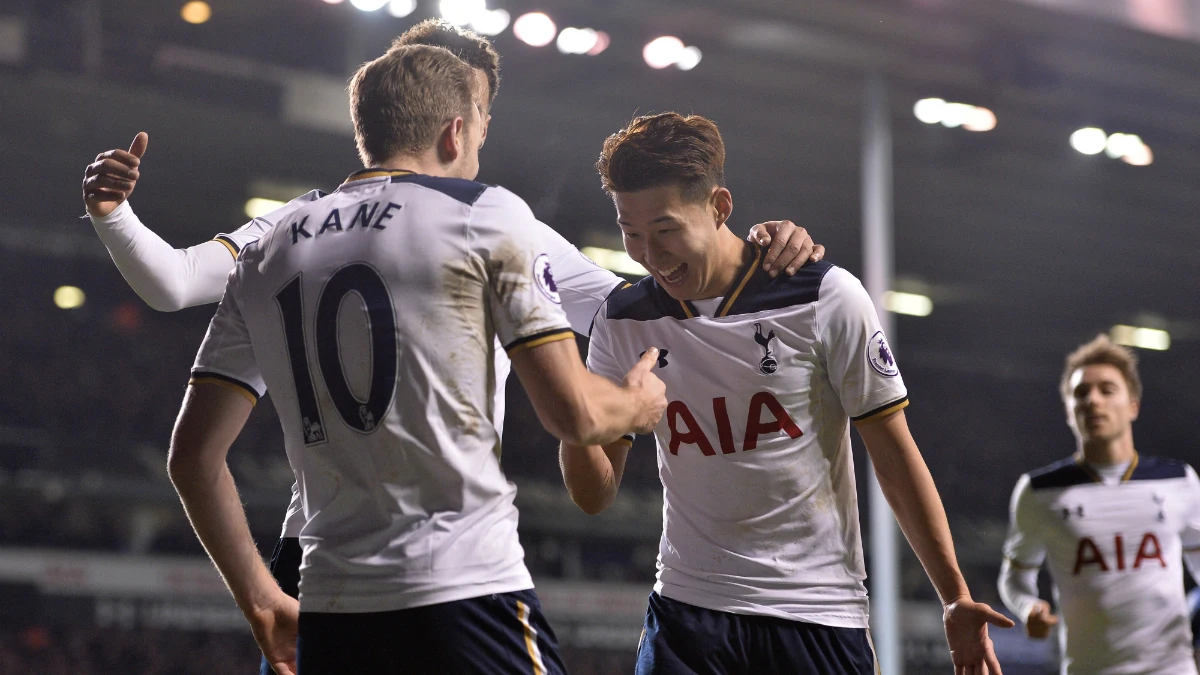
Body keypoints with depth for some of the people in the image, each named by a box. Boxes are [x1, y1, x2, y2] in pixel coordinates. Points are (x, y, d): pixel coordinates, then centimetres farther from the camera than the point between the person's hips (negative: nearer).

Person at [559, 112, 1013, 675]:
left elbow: (893, 450, -2)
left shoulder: (825, 297, -7)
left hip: (820, 611, -2)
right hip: (689, 607, 2)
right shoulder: (622, 320, 1)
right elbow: (596, 494, 3)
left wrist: (956, 598, -3)